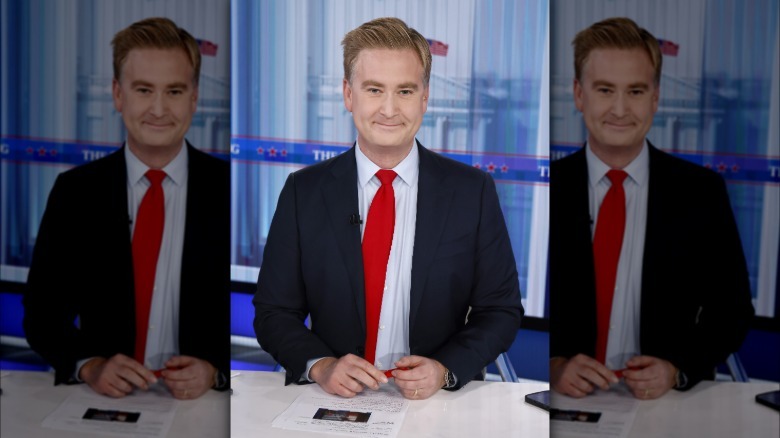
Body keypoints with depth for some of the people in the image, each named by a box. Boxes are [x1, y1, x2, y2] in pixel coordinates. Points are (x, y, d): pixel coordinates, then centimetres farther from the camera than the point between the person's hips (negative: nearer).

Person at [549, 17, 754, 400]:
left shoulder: (702, 191, 2)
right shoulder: (547, 189, 0)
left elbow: (731, 309, 6)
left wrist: (677, 370, -10)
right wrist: (553, 365, -15)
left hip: (668, 400, 0)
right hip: (563, 398, 0)